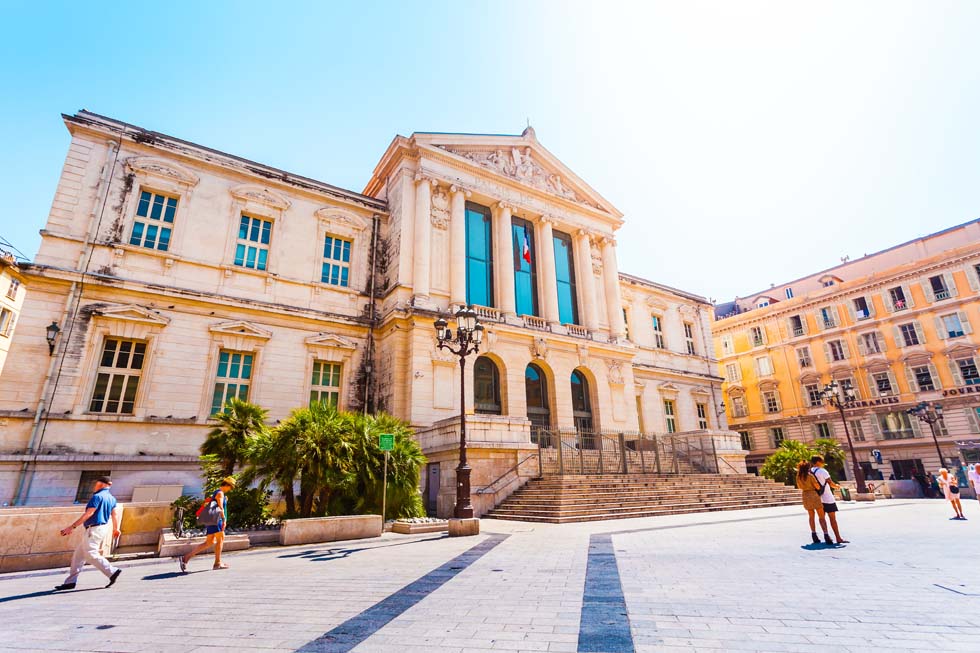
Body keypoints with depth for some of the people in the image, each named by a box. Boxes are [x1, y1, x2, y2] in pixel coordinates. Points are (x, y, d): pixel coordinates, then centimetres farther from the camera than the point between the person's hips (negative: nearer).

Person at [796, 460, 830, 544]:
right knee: (821, 516, 2)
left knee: (811, 516, 17)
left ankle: (814, 534, 13)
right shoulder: (810, 475, -14)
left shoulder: (798, 476, 3)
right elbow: (818, 486, -12)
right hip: (814, 495, -5)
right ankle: (826, 535, -6)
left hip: (805, 495, 5)